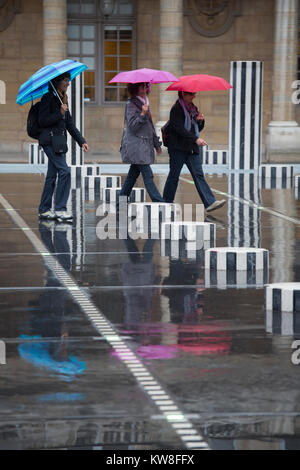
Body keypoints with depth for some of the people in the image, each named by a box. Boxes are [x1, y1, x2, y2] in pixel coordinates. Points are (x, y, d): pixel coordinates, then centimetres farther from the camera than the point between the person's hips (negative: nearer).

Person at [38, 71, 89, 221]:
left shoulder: (62, 98, 17)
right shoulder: (48, 98, -9)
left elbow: (69, 123, 20)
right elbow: (42, 121, -15)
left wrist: (81, 141, 15)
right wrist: (60, 113, -22)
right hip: (50, 140, -9)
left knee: (52, 175, 9)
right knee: (64, 171, -15)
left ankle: (44, 210, 13)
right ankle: (60, 208, -12)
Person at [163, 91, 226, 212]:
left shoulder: (192, 108, 15)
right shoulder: (176, 109, -9)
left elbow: (198, 129, 22)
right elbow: (179, 128, -20)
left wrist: (200, 121, 0)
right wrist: (196, 139, -25)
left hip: (192, 148, 6)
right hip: (178, 148, -6)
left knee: (198, 175, -3)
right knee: (174, 176, 3)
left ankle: (210, 203, -13)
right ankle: (167, 203, 15)